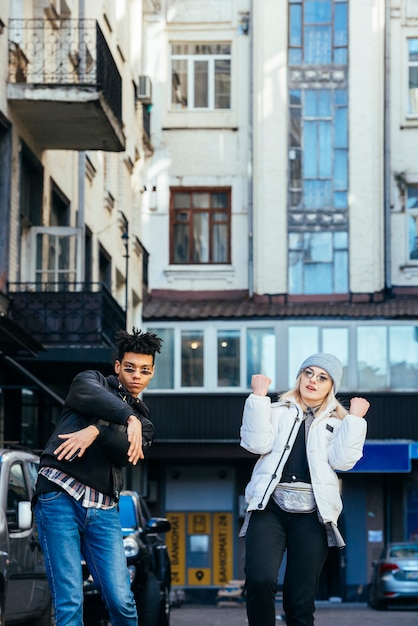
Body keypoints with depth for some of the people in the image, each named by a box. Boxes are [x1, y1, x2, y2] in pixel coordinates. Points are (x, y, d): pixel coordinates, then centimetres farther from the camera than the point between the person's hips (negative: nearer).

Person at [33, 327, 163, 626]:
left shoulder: (144, 423, 23)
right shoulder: (93, 380, 16)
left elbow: (127, 453, 0)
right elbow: (88, 393, -11)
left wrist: (97, 431, -16)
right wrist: (128, 418, -22)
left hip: (103, 510, 4)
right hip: (60, 496, -4)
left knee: (122, 601, -5)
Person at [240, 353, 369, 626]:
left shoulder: (338, 423, 17)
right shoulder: (279, 412, 16)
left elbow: (341, 460, -1)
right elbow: (258, 443, -2)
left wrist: (356, 418, -1)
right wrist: (259, 396, -2)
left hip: (311, 515, 1)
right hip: (270, 508, -1)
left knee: (301, 601, -1)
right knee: (260, 580, -23)